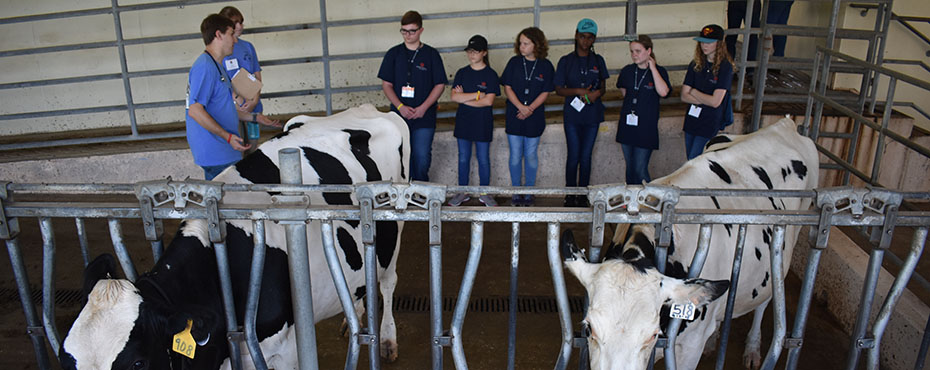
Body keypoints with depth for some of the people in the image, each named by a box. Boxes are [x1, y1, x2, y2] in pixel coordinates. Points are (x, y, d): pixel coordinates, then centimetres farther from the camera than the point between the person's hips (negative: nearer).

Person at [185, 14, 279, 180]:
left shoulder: (216, 66, 19)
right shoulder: (204, 67, -15)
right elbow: (194, 110, -22)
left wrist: (255, 117, 26)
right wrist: (228, 137, -23)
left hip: (225, 152, 10)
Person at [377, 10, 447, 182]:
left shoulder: (431, 54, 3)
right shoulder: (394, 54, 7)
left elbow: (440, 84, 1)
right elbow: (386, 84, 6)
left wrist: (423, 108, -11)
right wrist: (400, 107, -10)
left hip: (424, 118, -2)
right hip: (399, 116, 2)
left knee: (422, 159, -2)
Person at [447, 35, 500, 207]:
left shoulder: (490, 75, -4)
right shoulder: (462, 73, 4)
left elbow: (488, 101, -14)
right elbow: (454, 97, -7)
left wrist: (464, 98, -11)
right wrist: (477, 95, -14)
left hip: (483, 122, -3)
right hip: (463, 121, 3)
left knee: (483, 159, 5)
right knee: (463, 158, 10)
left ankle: (484, 193, 18)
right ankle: (462, 192, 21)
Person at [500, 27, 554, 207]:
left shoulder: (545, 66, -1)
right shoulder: (514, 62, 1)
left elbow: (545, 93, -3)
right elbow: (507, 87, -1)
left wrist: (530, 108, -15)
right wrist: (520, 106, -14)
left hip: (534, 117, -1)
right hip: (514, 117, 1)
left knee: (531, 155, 7)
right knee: (515, 155, 5)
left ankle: (529, 191, 20)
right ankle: (516, 191, 17)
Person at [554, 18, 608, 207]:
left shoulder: (598, 61, 7)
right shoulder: (566, 61, 1)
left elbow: (602, 87, 13)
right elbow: (559, 89, 0)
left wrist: (596, 93, -11)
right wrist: (578, 91, -15)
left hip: (592, 115, 2)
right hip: (572, 115, -2)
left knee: (586, 157, 5)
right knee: (573, 156, -1)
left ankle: (582, 196, 16)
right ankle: (570, 196, 12)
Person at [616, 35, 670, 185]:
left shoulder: (659, 71, -5)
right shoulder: (627, 71, 6)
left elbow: (663, 92, -24)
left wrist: (652, 67, -18)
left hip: (646, 127, -4)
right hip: (627, 125, 5)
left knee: (640, 170, -7)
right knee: (630, 168, 12)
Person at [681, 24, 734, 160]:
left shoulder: (725, 67, -11)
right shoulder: (695, 65, 4)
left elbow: (715, 102, -18)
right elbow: (684, 96, -1)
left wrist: (693, 92, -6)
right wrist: (707, 99, -14)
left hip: (710, 125, -6)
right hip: (691, 122, 6)